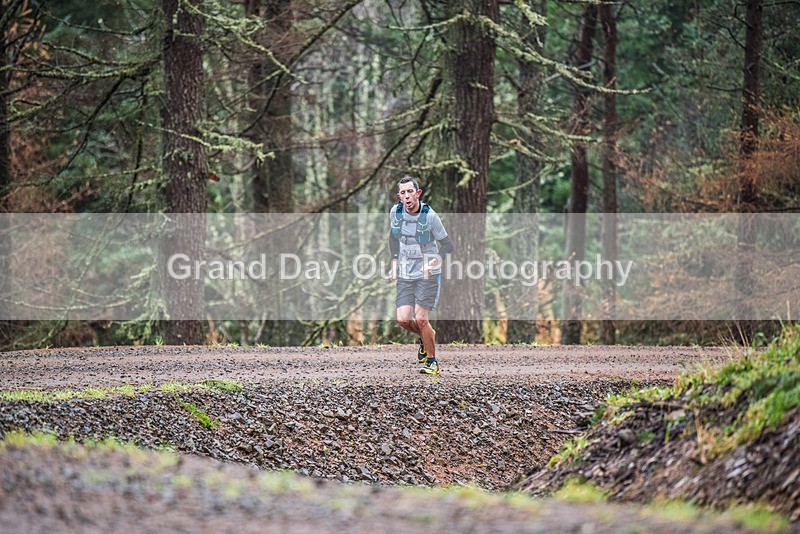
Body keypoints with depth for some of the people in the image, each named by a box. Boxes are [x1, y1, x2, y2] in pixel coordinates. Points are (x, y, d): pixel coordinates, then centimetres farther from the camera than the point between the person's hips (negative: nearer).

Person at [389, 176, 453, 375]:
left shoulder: (430, 216, -15)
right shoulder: (395, 212, -2)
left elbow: (447, 245, -7)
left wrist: (432, 263, -22)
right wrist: (395, 262, 9)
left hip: (428, 274, -4)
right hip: (405, 274, 4)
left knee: (420, 319, -11)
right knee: (403, 319, -4)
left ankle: (432, 360, 9)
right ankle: (426, 336, 29)